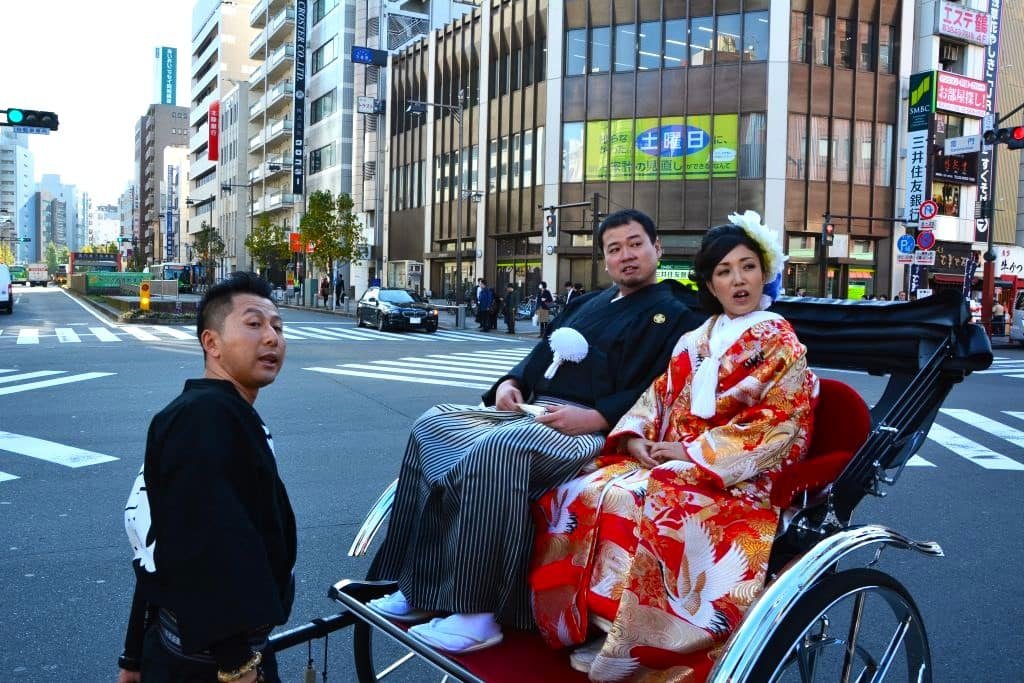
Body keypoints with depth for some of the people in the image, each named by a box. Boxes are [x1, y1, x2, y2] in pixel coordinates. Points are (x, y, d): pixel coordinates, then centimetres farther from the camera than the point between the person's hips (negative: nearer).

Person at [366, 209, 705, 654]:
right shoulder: (587, 304, 26)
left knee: (498, 448, -36)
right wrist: (512, 383, 6)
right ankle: (417, 586, -9)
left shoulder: (674, 315, 2)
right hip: (530, 411, 9)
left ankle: (476, 613, -28)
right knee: (432, 425, -8)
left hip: (592, 431, -8)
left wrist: (596, 418, -22)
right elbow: (541, 354, 28)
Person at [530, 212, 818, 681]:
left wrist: (692, 452, -15)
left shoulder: (780, 345, -1)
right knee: (580, 494, -20)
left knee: (631, 503, -33)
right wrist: (635, 437, -8)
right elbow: (656, 395, 14)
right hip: (665, 461, 6)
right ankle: (574, 625, -11)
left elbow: (778, 428, -10)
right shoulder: (694, 342, 16)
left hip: (736, 480, -6)